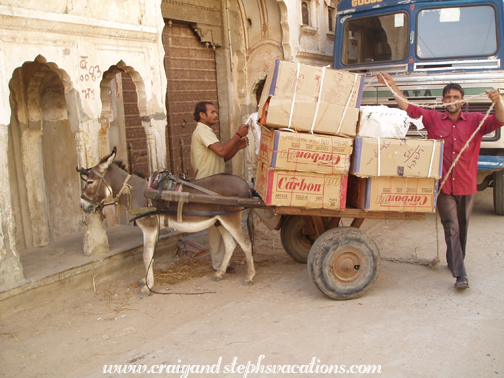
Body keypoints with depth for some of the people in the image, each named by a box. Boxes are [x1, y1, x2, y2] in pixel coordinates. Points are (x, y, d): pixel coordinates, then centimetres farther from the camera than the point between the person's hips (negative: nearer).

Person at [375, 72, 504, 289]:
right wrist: (392, 86, -3)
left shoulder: (474, 121, 4)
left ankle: (454, 262, 37)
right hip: (444, 187, -2)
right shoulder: (433, 119, 4)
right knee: (451, 228, -7)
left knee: (462, 228, 15)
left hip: (467, 187, 2)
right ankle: (460, 275, -8)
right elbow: (409, 108, 3)